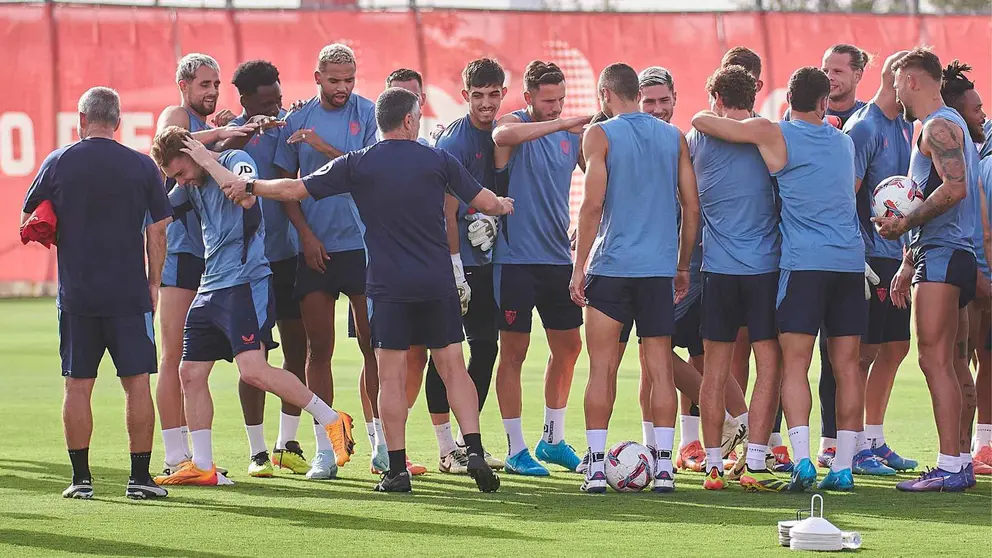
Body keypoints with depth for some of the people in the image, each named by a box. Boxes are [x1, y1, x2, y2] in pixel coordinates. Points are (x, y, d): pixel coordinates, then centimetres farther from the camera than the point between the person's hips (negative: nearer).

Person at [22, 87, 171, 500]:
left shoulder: (58, 163, 0)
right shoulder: (142, 166, 0)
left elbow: (28, 222, 7)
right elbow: (158, 232, 2)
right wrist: (154, 283, 12)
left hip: (76, 292, 0)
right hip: (130, 292, 0)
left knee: (78, 385, 6)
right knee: (137, 383, 3)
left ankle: (81, 478, 6)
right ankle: (140, 478, 2)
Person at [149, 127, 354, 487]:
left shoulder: (236, 160, -7)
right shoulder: (190, 185, 16)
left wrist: (208, 160, -19)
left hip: (247, 283, -9)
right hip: (210, 290, 9)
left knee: (253, 370, -21)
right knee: (191, 373, 4)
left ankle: (332, 421, -9)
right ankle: (202, 467, 11)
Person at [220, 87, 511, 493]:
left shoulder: (358, 165, -1)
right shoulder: (438, 160, 0)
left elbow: (294, 189, 3)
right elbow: (486, 203, 6)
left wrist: (247, 186, 18)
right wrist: (504, 205, 30)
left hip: (388, 286, -1)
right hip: (438, 284, 1)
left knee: (391, 376, 1)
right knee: (453, 367, 7)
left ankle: (397, 470, 0)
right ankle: (474, 452, -4)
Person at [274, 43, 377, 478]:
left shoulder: (368, 114, 2)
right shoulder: (297, 121, 7)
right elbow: (286, 184, 10)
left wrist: (324, 147, -14)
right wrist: (306, 234, -1)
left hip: (363, 244, -2)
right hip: (315, 247, 2)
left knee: (374, 345, -1)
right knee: (318, 349, 2)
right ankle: (324, 450, 5)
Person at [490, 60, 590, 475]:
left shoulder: (572, 134, 9)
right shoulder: (514, 124, -6)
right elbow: (504, 135, -31)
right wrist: (561, 124, -34)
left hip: (559, 257, 6)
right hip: (516, 258, -6)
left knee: (568, 347, 10)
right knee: (514, 351, -1)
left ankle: (553, 440, 23)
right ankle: (516, 449, 4)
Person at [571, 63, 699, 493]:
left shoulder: (600, 135, -3)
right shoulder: (674, 137, 10)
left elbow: (593, 205, -10)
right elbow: (692, 207, 9)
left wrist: (578, 267, -5)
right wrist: (682, 266, 18)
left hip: (611, 265, -3)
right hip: (660, 267, 3)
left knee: (602, 368, 2)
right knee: (660, 369, 5)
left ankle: (596, 466, -2)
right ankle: (663, 466, 1)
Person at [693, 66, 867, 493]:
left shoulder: (773, 135, -1)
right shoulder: (843, 141, 15)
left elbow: (701, 121, 3)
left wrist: (706, 118, 26)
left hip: (804, 262, -4)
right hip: (851, 261, 4)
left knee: (795, 363, -5)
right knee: (846, 366, 5)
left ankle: (802, 460, -18)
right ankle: (843, 466, 4)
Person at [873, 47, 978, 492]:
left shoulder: (938, 126, -10)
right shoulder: (942, 126, 23)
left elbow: (955, 188, -24)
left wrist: (905, 223, -17)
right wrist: (908, 264, 28)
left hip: (942, 256, -11)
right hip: (940, 256, 11)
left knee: (934, 360, -12)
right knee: (941, 363, 10)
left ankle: (950, 467, -15)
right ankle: (954, 461, 11)